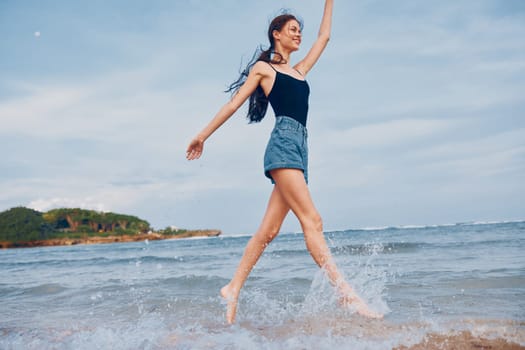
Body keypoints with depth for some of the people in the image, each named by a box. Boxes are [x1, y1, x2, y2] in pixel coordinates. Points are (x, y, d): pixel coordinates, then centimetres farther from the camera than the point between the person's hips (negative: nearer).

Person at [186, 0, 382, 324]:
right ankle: (346, 293, -20)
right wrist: (202, 136, 8)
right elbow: (234, 103, 9)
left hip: (300, 149, 7)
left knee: (268, 230, 2)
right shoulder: (262, 67, 11)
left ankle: (233, 289, 10)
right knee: (312, 220, -16)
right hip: (283, 144, -7)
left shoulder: (300, 70, 28)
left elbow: (324, 36, 36)